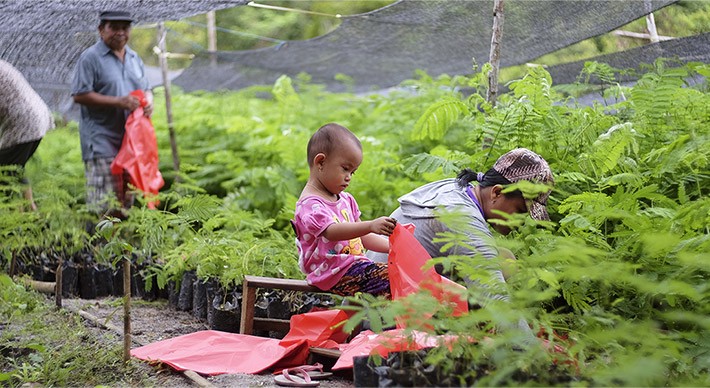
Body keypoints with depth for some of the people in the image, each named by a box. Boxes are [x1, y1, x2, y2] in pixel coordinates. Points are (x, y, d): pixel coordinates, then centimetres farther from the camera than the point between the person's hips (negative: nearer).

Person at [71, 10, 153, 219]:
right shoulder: (91, 57, -7)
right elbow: (80, 95, -13)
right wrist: (118, 102, -19)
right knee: (103, 203, -10)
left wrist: (148, 103, -2)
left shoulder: (134, 58, 15)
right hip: (102, 139, -7)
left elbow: (145, 89, 23)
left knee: (127, 198, 12)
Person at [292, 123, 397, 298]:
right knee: (387, 278, -26)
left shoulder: (345, 199, 20)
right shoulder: (310, 204, -12)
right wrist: (371, 226, -41)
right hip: (335, 273, -9)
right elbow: (331, 231, -29)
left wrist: (391, 246, 9)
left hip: (355, 264, 9)